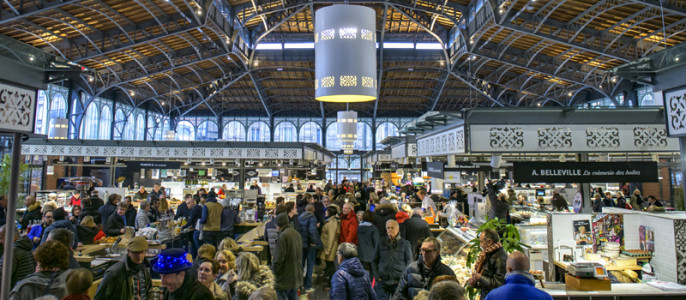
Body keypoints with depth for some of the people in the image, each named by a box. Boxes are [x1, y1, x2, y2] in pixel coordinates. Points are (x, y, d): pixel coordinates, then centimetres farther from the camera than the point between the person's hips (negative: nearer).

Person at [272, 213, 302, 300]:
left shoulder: (283, 236, -18)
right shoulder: (297, 234, 7)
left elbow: (278, 258, -20)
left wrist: (273, 273, -8)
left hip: (284, 278, -8)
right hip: (296, 276, 8)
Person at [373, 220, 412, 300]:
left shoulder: (405, 243, 1)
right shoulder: (381, 243, 6)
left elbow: (409, 262, 4)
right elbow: (375, 261, 13)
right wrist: (377, 276, 3)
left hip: (398, 282, -1)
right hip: (382, 282, 1)